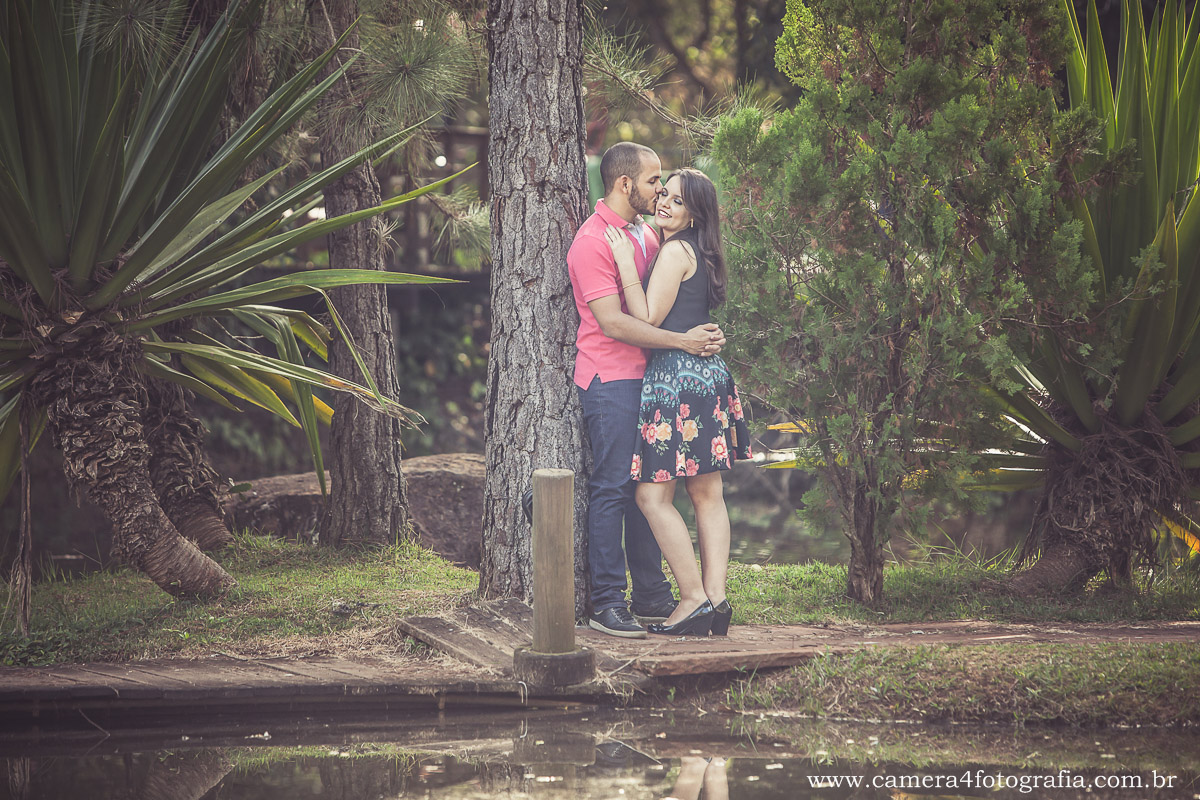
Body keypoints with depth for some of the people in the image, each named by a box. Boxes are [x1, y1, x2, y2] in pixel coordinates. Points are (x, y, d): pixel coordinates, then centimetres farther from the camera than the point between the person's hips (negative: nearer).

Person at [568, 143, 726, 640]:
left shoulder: (645, 233, 16)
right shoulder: (593, 241, -13)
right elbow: (612, 323, -19)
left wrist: (704, 333, 10)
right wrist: (682, 341, -19)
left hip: (646, 376, 9)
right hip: (610, 380, -9)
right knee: (611, 488, -7)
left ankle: (651, 596, 16)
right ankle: (606, 603, -3)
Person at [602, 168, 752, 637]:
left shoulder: (675, 251, -10)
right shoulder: (697, 253, 19)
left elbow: (647, 319, -12)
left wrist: (625, 263, -11)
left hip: (677, 378, -10)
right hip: (707, 374, 10)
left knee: (653, 495, -6)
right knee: (708, 495, 7)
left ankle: (694, 599, -7)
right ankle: (716, 600, 6)